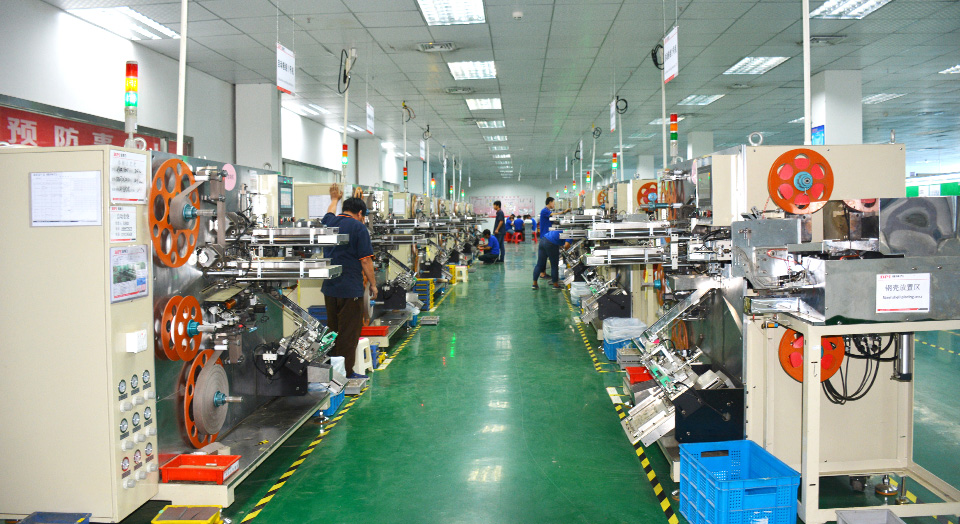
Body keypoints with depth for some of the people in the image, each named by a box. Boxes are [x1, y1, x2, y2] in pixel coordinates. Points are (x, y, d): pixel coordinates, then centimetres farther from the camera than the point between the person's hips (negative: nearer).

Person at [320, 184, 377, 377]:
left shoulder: (330, 222, 8)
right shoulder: (359, 228, -10)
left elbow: (330, 214, 35)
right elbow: (365, 260, -12)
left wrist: (334, 199, 53)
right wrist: (373, 284, -2)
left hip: (329, 287, 7)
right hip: (351, 288, -7)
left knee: (332, 329, 16)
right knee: (349, 332, -1)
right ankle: (346, 372, 3)